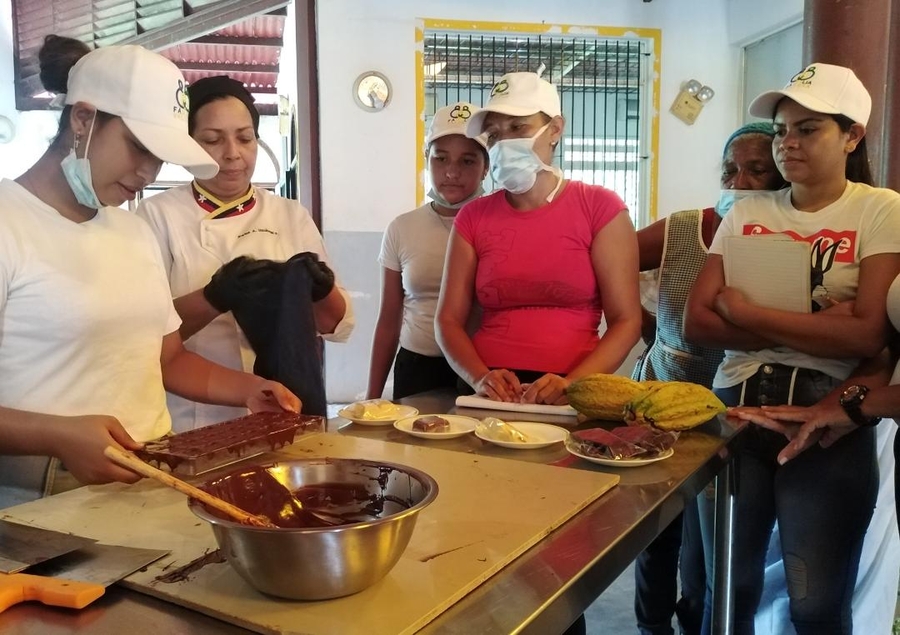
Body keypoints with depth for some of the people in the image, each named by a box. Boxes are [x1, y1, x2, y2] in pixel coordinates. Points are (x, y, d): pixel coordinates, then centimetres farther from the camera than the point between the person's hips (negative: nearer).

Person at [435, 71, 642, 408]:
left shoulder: (599, 207, 2)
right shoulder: (473, 217, 9)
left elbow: (626, 321, -2)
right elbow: (449, 320, 7)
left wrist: (571, 384, -15)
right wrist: (481, 378, -11)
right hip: (492, 398, 2)